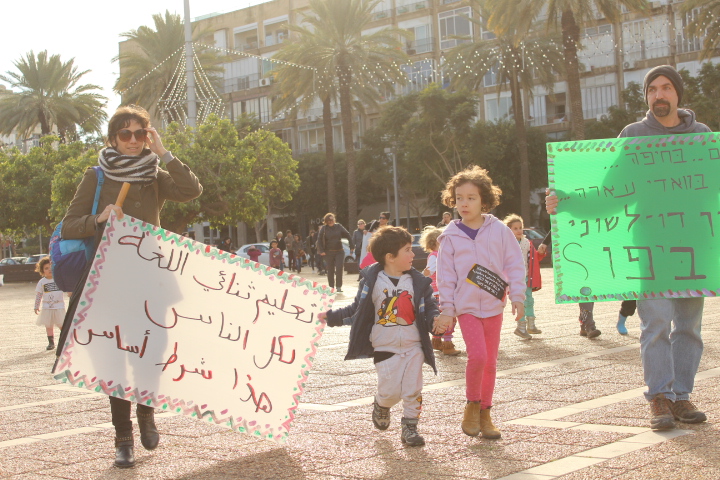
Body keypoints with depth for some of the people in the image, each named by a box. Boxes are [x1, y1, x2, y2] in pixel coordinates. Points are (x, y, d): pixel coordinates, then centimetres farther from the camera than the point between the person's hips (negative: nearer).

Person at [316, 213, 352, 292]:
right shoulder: (323, 229, -1)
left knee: (339, 268, -9)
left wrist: (352, 246, 0)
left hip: (339, 252, 0)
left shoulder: (339, 227, 2)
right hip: (329, 252, 0)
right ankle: (331, 287, 15)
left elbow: (348, 235, 4)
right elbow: (319, 240, -3)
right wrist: (321, 251, -12)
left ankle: (339, 286, -1)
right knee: (330, 270, 5)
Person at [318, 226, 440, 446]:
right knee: (390, 391, -2)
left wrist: (436, 320, -18)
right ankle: (381, 407, 32)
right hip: (385, 347, -2)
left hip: (414, 346, 2)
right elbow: (357, 309, 4)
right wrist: (331, 316, 2)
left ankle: (410, 426, 19)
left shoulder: (418, 281, 0)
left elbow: (429, 308, 4)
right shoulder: (372, 281, -5)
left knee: (413, 389, 2)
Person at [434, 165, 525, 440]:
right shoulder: (450, 236, -2)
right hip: (466, 306, -2)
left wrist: (517, 298, -3)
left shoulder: (499, 230, -1)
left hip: (494, 306, 2)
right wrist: (447, 310, 0)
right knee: (478, 356, -18)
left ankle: (485, 414, 22)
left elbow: (515, 265, 3)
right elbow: (445, 276, 2)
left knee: (490, 361, 8)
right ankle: (472, 405, 4)